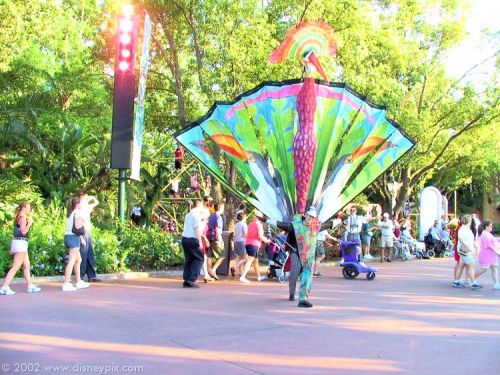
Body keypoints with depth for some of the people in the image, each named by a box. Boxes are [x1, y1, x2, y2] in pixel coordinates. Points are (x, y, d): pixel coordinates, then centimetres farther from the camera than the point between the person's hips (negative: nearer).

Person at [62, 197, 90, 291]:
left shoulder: (71, 213, 18)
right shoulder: (78, 213, -9)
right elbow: (77, 226, -20)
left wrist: (81, 238, 22)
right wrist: (83, 222, -2)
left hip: (68, 237, 10)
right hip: (74, 238, -10)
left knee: (78, 259, 18)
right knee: (72, 261, -9)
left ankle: (79, 282, 25)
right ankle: (66, 284, -11)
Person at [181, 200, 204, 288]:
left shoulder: (188, 215, 17)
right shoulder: (196, 215, -8)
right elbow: (197, 229, -14)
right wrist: (200, 241, -13)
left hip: (184, 239, 8)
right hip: (192, 240, -8)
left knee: (188, 259, 12)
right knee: (199, 258, 0)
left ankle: (186, 281, 12)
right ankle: (192, 279, -7)